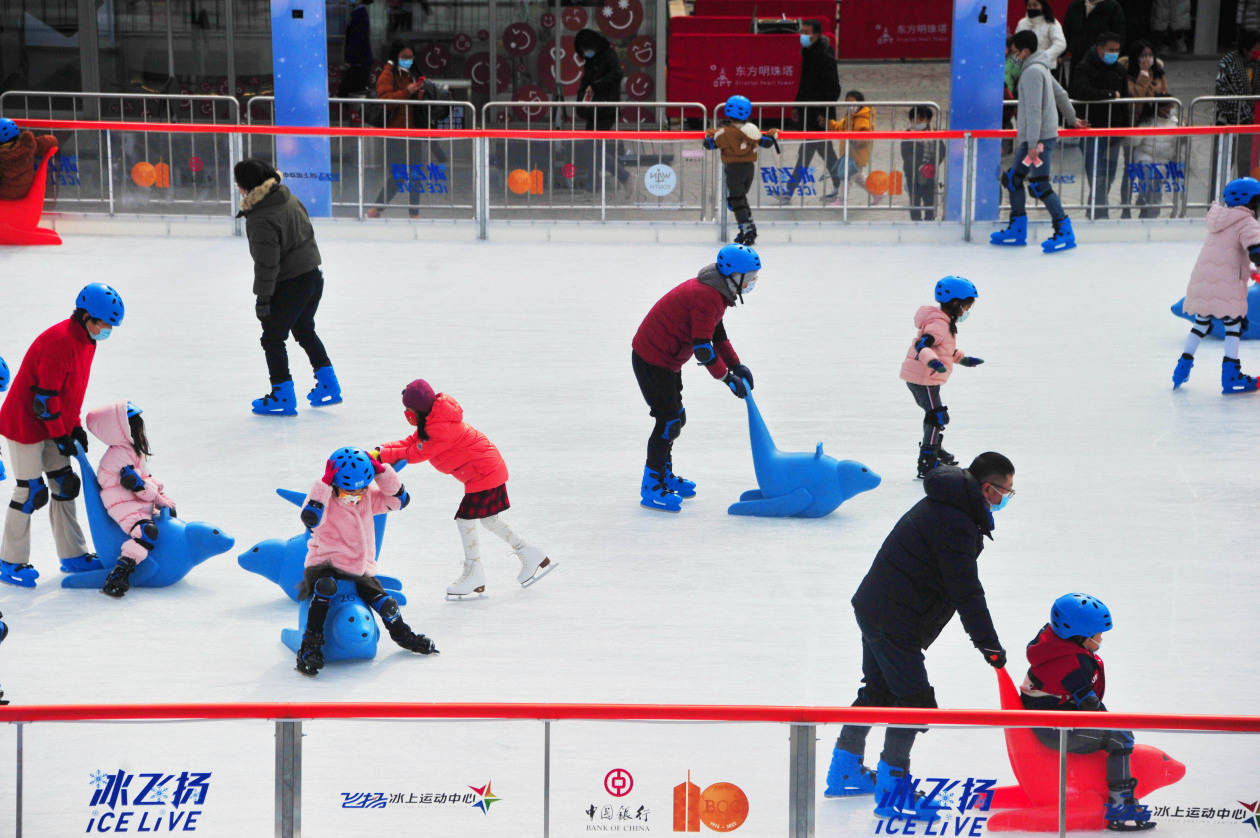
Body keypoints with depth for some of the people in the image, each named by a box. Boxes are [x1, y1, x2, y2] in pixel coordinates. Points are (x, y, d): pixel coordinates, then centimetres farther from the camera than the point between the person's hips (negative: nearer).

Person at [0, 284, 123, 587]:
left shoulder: (86, 341, 5)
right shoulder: (60, 341, -26)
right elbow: (45, 395, -24)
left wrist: (75, 427, 10)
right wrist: (60, 436, -17)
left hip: (53, 425, 9)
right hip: (25, 423, -9)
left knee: (65, 485, 10)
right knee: (30, 491, -5)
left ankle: (73, 556, 17)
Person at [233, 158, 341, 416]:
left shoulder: (260, 220, -23)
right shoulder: (290, 198, 3)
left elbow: (266, 262, -22)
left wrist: (262, 298, -13)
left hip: (289, 286, -9)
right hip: (313, 276, 9)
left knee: (273, 338, 6)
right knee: (304, 330, 25)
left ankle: (283, 397, 10)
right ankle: (328, 386, 29)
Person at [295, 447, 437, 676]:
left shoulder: (370, 496, 4)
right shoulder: (325, 498, -12)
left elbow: (400, 499, -1)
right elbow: (310, 518, -31)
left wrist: (381, 472, -11)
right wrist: (325, 482, -32)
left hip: (361, 570, 5)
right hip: (325, 565, -5)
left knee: (387, 605, -10)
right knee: (325, 587, -38)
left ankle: (402, 634, 25)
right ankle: (310, 646, -32)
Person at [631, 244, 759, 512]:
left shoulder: (716, 292, 9)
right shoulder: (706, 297, -25)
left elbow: (718, 335, 17)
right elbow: (702, 346, -26)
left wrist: (737, 366, 7)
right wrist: (728, 378, -19)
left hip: (666, 359, 11)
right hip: (652, 361, -11)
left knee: (675, 418, 20)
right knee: (669, 420, -9)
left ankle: (664, 475, 36)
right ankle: (651, 487, -2)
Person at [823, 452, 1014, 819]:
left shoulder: (942, 504, 11)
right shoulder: (954, 524, -23)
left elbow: (959, 583, 21)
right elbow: (965, 591, -23)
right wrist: (989, 644, -17)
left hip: (873, 607, 11)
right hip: (893, 620, -11)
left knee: (878, 690, 23)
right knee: (914, 699, -6)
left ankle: (845, 771, 36)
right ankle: (891, 791, 0)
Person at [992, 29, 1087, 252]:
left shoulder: (1032, 71, -15)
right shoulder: (1039, 68, 16)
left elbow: (1034, 109, -21)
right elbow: (1061, 94, 26)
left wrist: (1033, 143, -24)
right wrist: (1072, 119, 38)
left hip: (1040, 137, -11)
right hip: (1030, 138, 11)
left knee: (1039, 185, -11)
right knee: (1013, 178, 13)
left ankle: (1065, 232, -7)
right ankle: (1017, 231, 19)